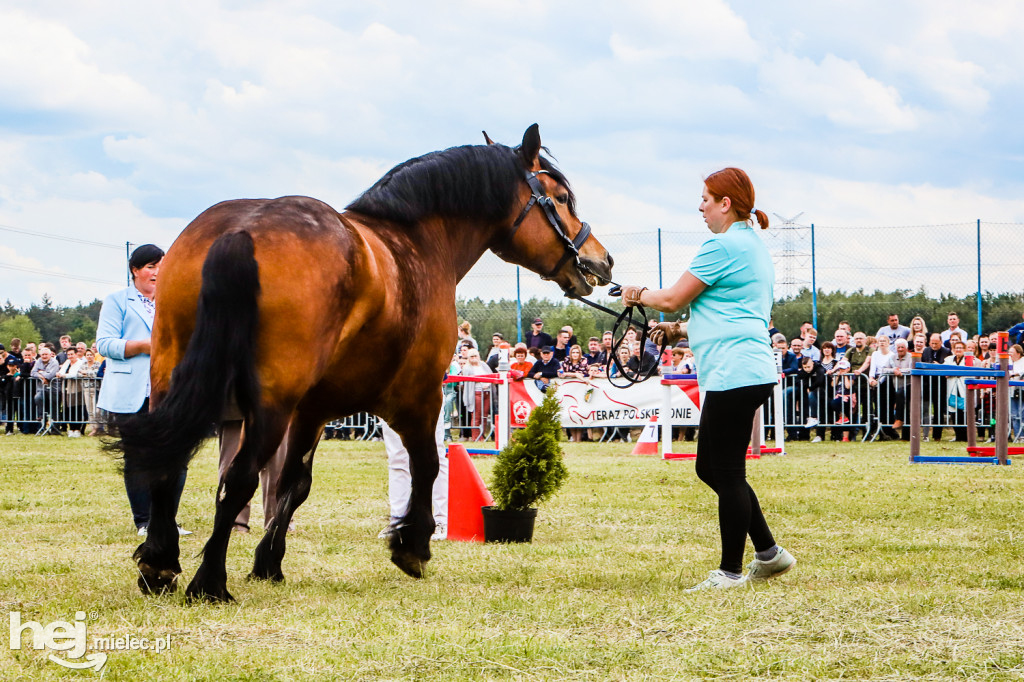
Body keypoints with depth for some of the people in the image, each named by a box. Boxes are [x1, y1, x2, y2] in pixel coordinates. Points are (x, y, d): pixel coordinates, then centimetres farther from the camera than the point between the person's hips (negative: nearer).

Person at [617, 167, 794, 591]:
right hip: (748, 370, 11)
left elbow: (672, 299, -9)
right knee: (711, 468, 16)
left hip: (734, 374, -11)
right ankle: (768, 552, 19)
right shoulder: (754, 246, 20)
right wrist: (683, 331, 21)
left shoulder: (723, 246, -12)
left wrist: (639, 295, 10)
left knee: (727, 474, -3)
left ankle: (731, 572, 3)